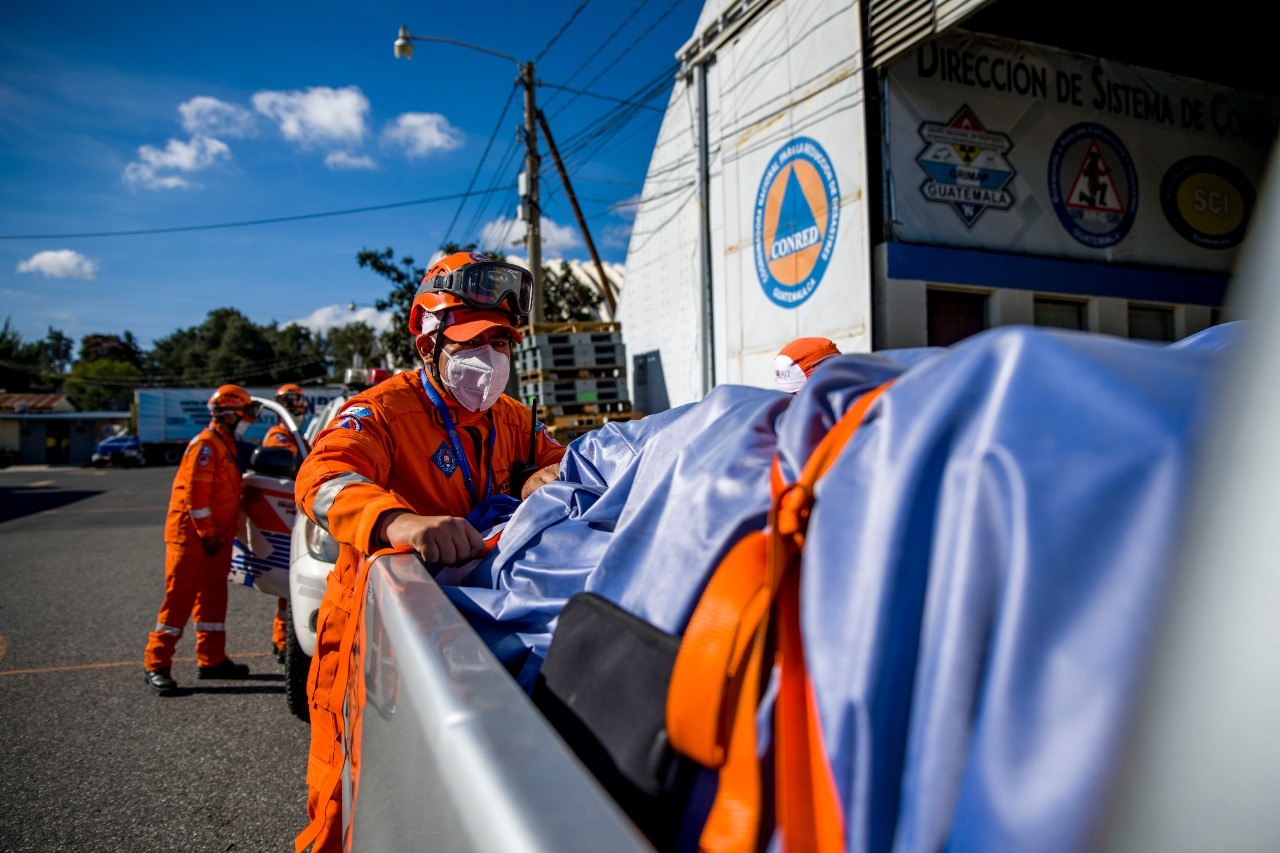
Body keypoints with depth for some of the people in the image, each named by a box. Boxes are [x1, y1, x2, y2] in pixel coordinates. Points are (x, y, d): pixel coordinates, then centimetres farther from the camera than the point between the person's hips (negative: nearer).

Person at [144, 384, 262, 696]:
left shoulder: (226, 444, 17)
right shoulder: (206, 443, -14)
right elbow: (195, 493, -20)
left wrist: (225, 534, 17)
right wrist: (208, 534, -18)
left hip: (216, 535, 10)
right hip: (191, 533, -10)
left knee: (213, 595, 12)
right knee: (180, 597, -6)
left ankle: (212, 660, 20)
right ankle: (156, 665, 1)